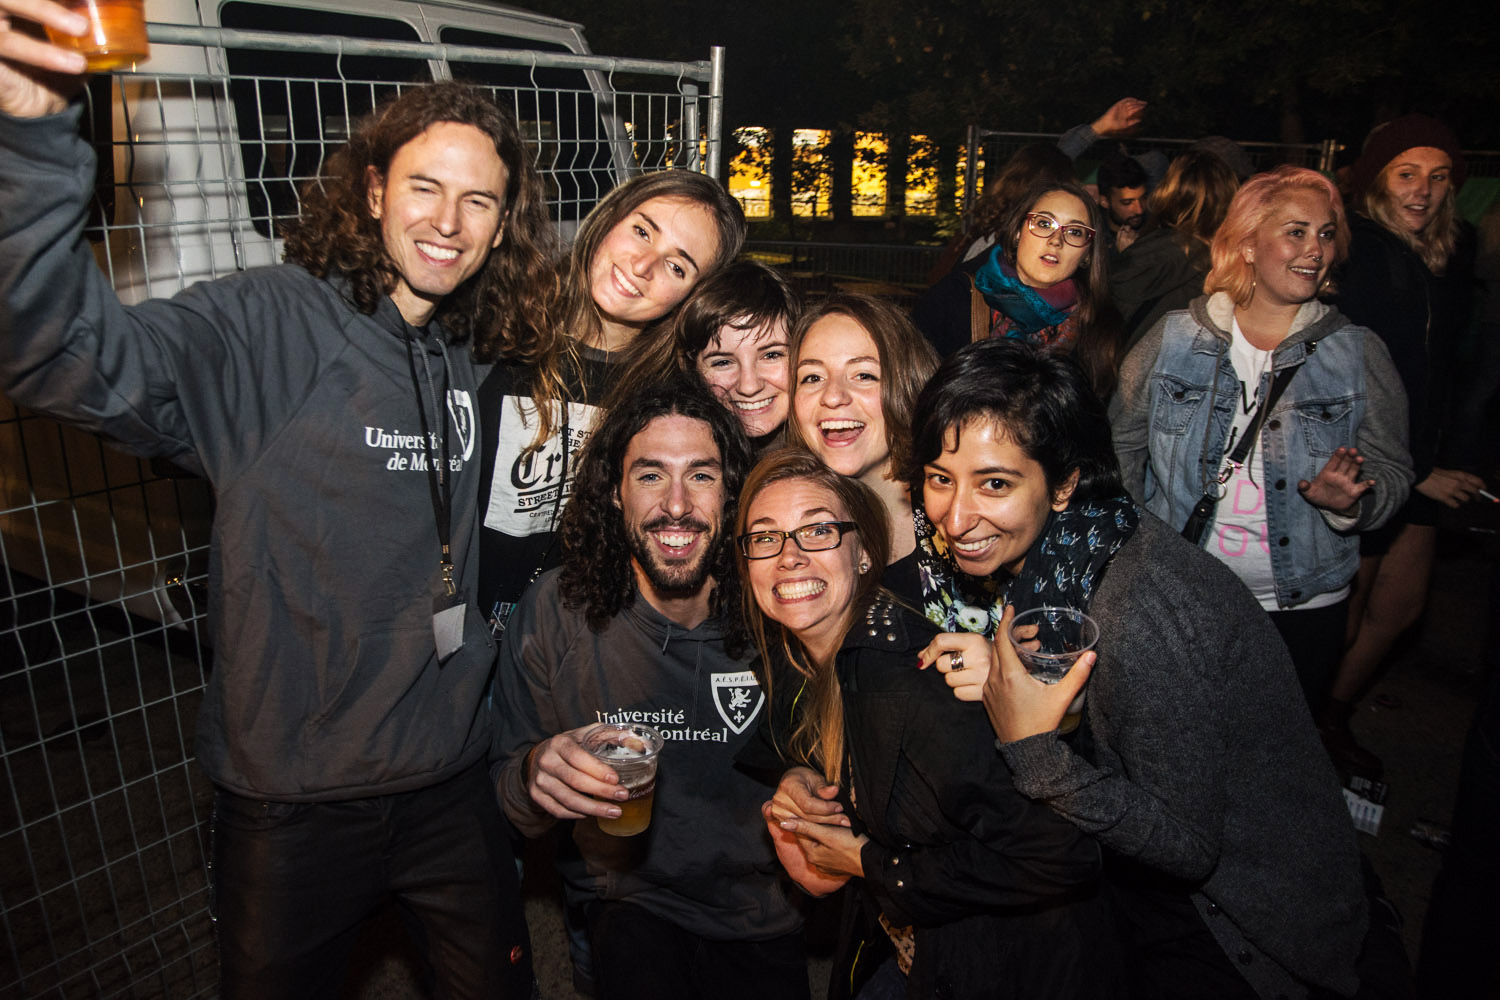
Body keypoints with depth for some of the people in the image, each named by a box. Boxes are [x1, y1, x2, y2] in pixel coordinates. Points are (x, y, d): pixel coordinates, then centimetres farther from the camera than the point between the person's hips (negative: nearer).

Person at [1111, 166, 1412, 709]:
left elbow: (1391, 471, 1)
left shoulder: (1359, 353, 0)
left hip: (1304, 608, 1)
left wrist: (1349, 501, -20)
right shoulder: (1174, 338, -2)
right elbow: (1122, 442, 4)